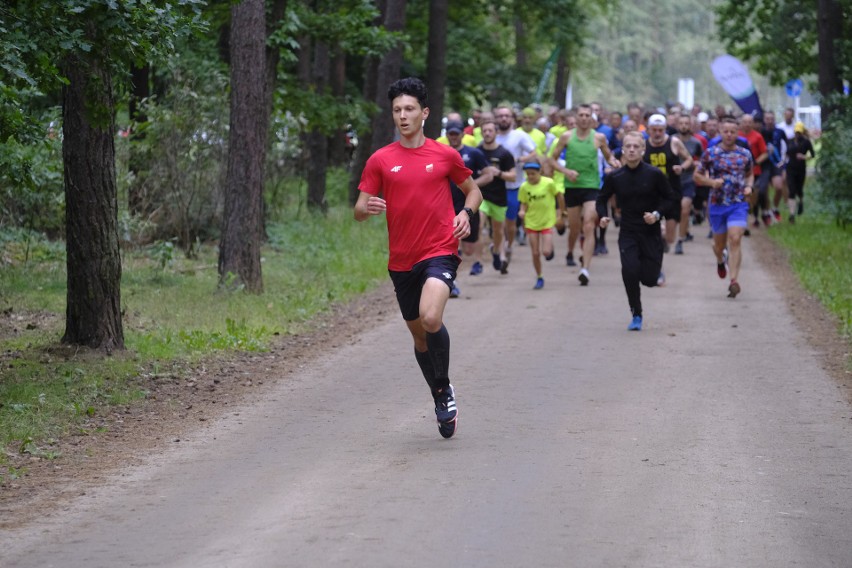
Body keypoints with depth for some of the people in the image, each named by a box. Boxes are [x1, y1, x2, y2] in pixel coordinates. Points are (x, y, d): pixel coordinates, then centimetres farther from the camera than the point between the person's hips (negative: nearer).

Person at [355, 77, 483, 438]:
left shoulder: (445, 156, 2)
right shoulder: (380, 160, 4)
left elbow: (472, 190, 16)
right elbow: (359, 210, 3)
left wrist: (466, 213, -5)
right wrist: (367, 208, -21)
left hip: (440, 252, -3)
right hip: (401, 260, 3)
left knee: (430, 318, -27)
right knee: (418, 334, 12)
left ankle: (444, 387, -6)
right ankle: (440, 398, 33)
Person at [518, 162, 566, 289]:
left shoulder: (548, 183, -11)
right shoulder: (524, 187, -5)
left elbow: (559, 196, 2)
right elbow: (524, 203, 1)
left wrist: (561, 212, 7)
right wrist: (522, 211, -20)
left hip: (547, 222, -2)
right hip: (531, 223, 2)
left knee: (546, 252, -13)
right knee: (535, 253, 2)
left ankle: (550, 248, 23)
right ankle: (539, 278, 19)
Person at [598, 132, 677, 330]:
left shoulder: (654, 174, -8)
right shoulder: (615, 177, -2)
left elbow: (671, 199, 1)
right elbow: (601, 199, 12)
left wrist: (657, 214, -15)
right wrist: (603, 216, -8)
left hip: (651, 233, -1)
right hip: (628, 233, 1)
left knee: (649, 279, -2)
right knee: (629, 271, -21)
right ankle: (636, 315, -1)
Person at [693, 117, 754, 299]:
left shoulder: (745, 154, 4)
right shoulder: (710, 153, -1)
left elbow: (750, 174, 20)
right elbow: (697, 176, 4)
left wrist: (749, 186, -1)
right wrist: (711, 182, -14)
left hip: (739, 204, -1)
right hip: (717, 204, 1)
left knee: (735, 239, -16)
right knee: (719, 244, 12)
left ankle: (734, 280, -18)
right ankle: (721, 260, 49)